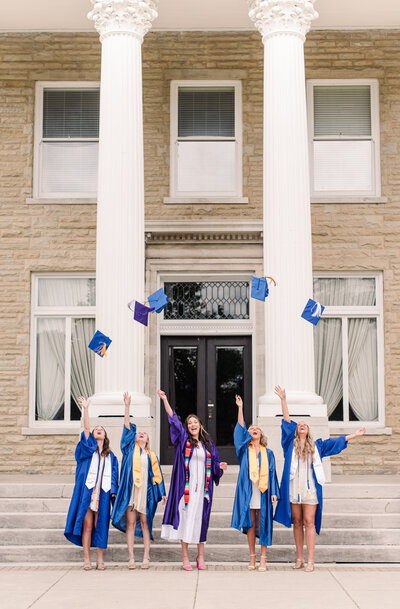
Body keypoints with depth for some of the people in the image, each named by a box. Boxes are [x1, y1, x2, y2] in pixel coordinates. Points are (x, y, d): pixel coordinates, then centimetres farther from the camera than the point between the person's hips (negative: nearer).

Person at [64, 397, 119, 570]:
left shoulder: (111, 456, 19)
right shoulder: (88, 447, 11)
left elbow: (114, 475, 14)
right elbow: (86, 429, -3)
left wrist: (113, 491, -1)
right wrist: (85, 409, -15)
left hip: (103, 492, 2)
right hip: (87, 490, -2)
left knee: (100, 526, 1)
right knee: (87, 525, -4)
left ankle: (100, 559, 7)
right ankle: (87, 559, 1)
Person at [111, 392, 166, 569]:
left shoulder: (151, 455, 16)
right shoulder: (130, 448, 12)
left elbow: (157, 474, 14)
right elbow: (127, 427, 3)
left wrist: (162, 492, 6)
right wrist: (127, 406, -5)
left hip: (145, 489, 1)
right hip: (131, 488, -1)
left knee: (144, 522, 1)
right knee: (131, 523, -2)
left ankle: (146, 558, 4)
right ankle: (131, 558, 0)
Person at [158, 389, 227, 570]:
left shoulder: (208, 444, 14)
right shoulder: (183, 440, 6)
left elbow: (214, 463, 19)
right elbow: (173, 419, -1)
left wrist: (220, 466, -4)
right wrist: (164, 400, -7)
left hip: (202, 488, 2)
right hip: (186, 487, -2)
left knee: (200, 520, 5)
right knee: (185, 519, -3)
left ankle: (200, 557, 14)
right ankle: (185, 557, 3)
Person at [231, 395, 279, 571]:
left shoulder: (268, 453, 12)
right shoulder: (245, 449, 10)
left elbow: (272, 473, 8)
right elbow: (240, 429, 1)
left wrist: (274, 492, -2)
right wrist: (240, 408, -6)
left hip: (263, 491, 0)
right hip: (248, 490, 0)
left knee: (263, 524, -1)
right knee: (250, 524, 3)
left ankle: (263, 559, 3)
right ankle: (252, 557, 10)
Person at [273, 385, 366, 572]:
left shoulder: (316, 445, 14)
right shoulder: (291, 443, 9)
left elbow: (335, 441, 20)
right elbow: (286, 420, 1)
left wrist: (354, 435, 21)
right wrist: (283, 400, -6)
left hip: (310, 488, 0)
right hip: (293, 487, 0)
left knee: (309, 522, -4)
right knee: (297, 522, 5)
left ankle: (310, 560, -3)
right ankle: (299, 558, 13)